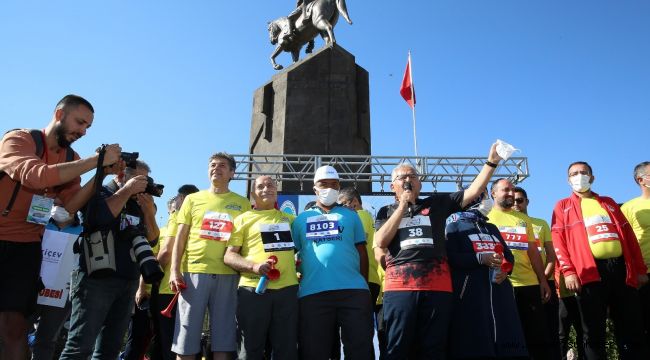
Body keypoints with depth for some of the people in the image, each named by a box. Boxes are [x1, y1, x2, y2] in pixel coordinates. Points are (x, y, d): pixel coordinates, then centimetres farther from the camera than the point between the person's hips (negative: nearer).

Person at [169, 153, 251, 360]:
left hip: (228, 274, 0)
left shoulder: (242, 203, 11)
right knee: (186, 337, 1)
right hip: (194, 272, 0)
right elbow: (180, 237, 10)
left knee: (223, 336, 4)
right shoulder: (193, 199, 13)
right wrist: (175, 271, 0)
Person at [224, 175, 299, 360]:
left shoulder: (290, 219, 18)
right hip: (253, 289, -3)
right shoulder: (243, 219, 7)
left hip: (287, 288, 3)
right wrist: (254, 266, -15)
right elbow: (228, 256, 1)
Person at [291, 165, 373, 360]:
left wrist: (365, 286, 9)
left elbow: (362, 252, 14)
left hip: (354, 290, 0)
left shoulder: (350, 216, 16)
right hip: (312, 293, 0)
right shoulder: (301, 219, 16)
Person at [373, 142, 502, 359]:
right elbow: (381, 242, -2)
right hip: (400, 287, -1)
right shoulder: (386, 212, 15)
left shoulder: (436, 203, 17)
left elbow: (473, 192, 12)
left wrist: (491, 162, 3)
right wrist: (403, 205, 1)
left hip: (437, 286, 1)